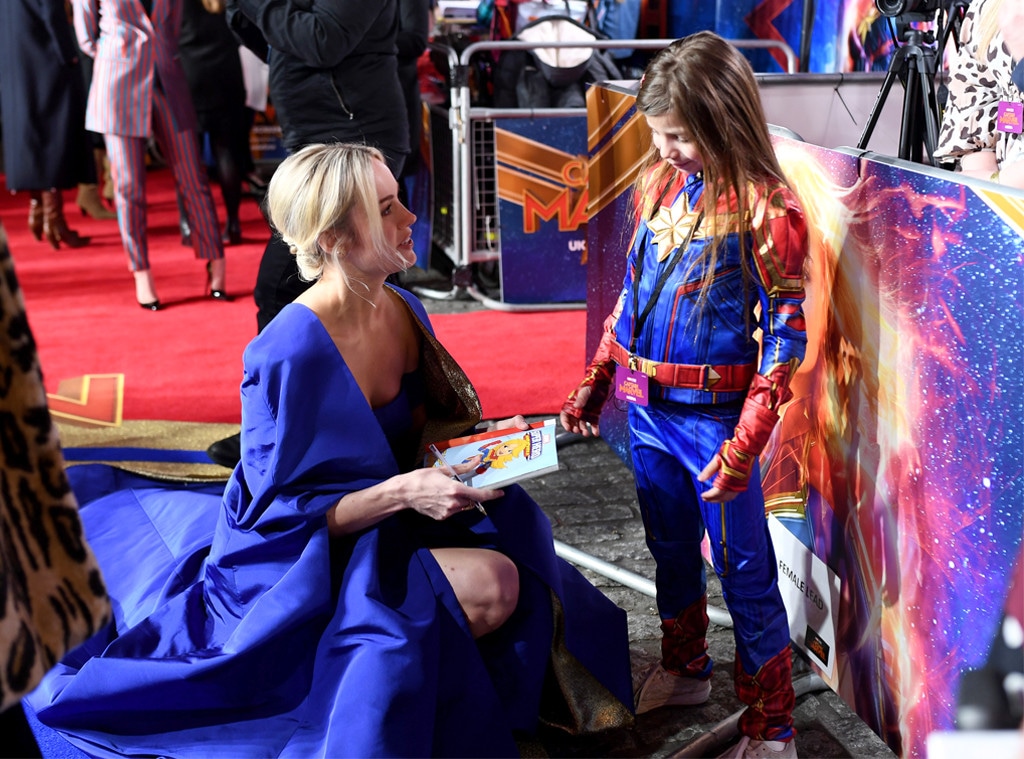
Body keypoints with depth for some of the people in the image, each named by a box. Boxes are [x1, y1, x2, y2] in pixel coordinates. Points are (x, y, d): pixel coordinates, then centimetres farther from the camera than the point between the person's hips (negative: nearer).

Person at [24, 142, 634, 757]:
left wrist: (476, 433, -7)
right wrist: (403, 491, -32)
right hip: (303, 567, -7)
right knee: (488, 586, -25)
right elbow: (283, 515, -21)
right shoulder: (291, 353, -26)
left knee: (515, 566, -14)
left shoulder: (404, 310, -3)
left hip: (384, 519, 8)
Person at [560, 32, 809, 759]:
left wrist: (743, 447, -19)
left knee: (743, 571, 4)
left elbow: (785, 337, -14)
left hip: (714, 418, -6)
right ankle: (685, 669, 44)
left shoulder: (765, 209, -15)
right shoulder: (659, 183, 5)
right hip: (647, 408, 7)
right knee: (670, 548, 22)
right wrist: (592, 386, 13)